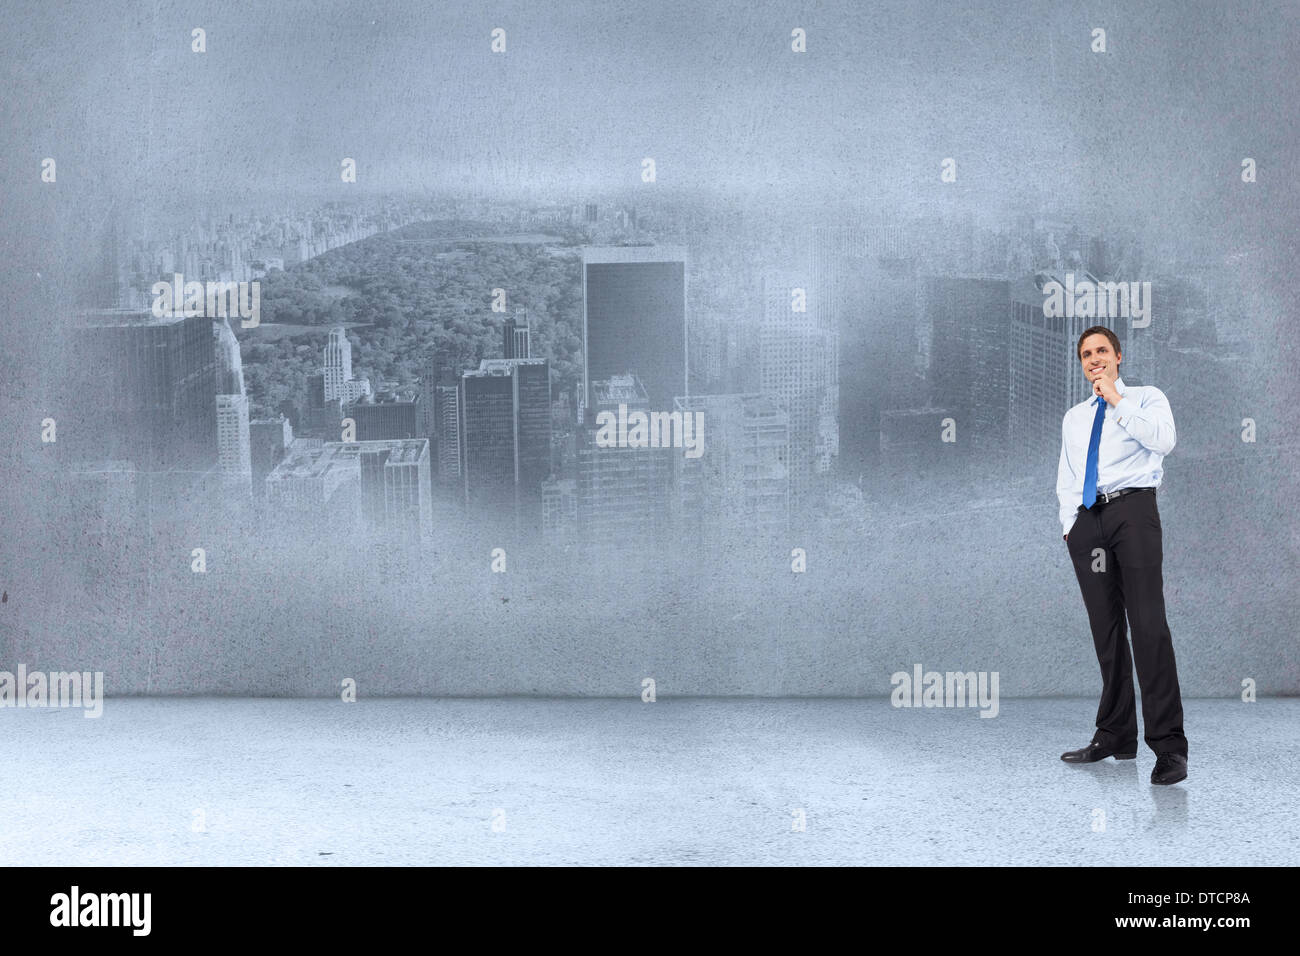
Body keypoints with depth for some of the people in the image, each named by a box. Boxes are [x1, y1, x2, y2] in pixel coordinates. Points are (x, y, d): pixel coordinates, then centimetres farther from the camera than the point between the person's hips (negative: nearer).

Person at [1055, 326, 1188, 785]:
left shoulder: (1146, 398, 11)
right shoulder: (1074, 417, 25)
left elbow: (1164, 440, -8)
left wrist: (1118, 401, -8)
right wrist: (1070, 524, 11)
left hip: (1132, 510, -5)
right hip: (1087, 520, 5)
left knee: (1148, 624, -15)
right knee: (1105, 630, 3)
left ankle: (1169, 746, -17)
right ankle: (1115, 736, 7)